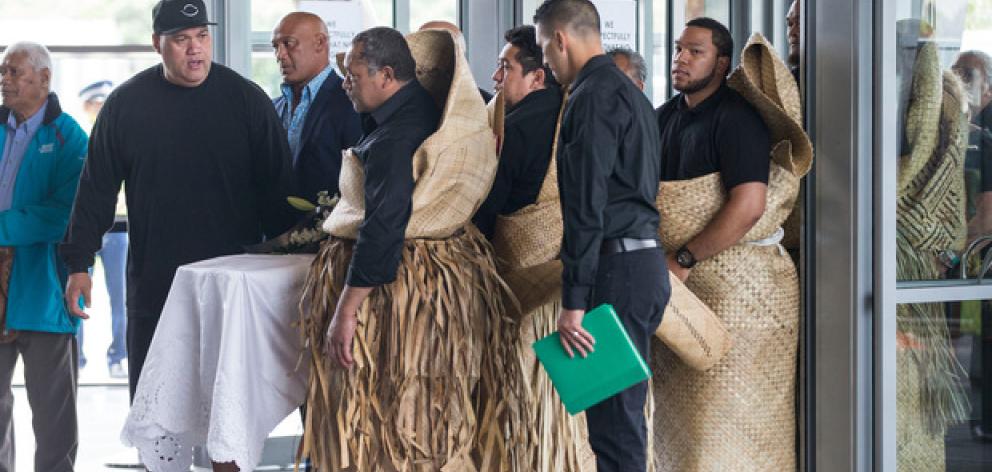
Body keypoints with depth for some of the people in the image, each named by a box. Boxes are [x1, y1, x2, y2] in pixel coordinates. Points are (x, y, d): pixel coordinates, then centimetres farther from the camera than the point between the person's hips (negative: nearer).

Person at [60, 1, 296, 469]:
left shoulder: (246, 99, -1)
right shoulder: (127, 103, 2)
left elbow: (275, 185, 3)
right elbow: (96, 187, 5)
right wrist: (79, 264, 1)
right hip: (153, 280, 1)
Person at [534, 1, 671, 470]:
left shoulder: (592, 98, -13)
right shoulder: (631, 93, 19)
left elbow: (586, 206, -19)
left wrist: (573, 301, -20)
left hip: (617, 268, -10)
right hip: (647, 260, 10)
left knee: (613, 418, -8)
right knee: (623, 409, 14)